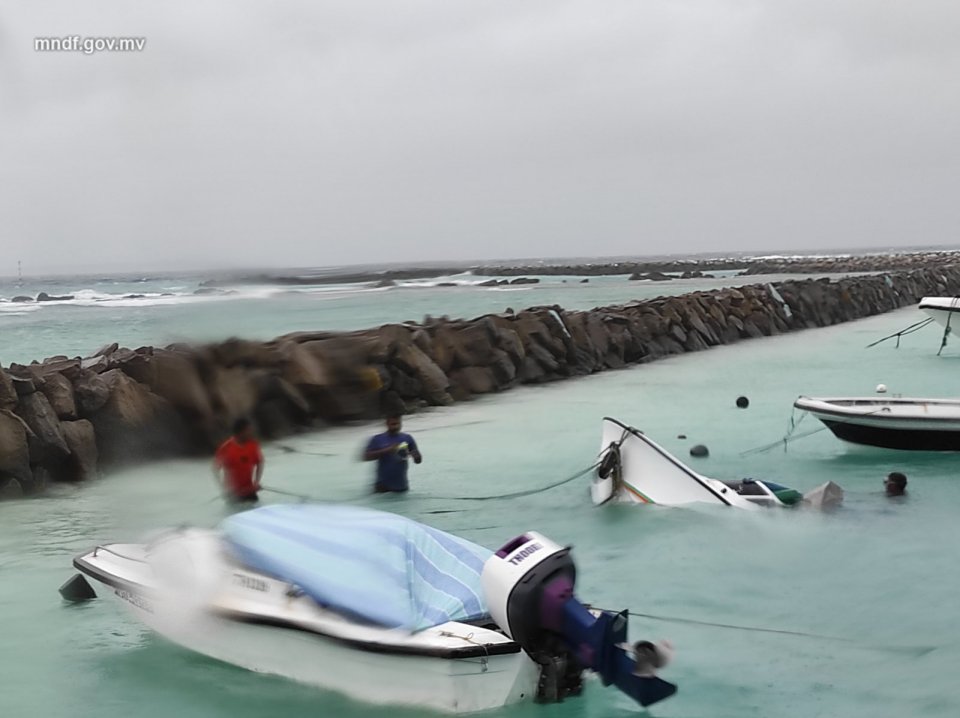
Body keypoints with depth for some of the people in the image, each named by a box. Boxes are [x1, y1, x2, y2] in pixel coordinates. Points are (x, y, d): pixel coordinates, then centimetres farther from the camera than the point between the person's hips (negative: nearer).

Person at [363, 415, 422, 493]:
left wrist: (415, 455, -19)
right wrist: (386, 451, -20)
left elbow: (418, 460, 6)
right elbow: (366, 457, -11)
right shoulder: (378, 439, -1)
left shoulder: (407, 438, 4)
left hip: (401, 487, 2)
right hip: (383, 486, -2)